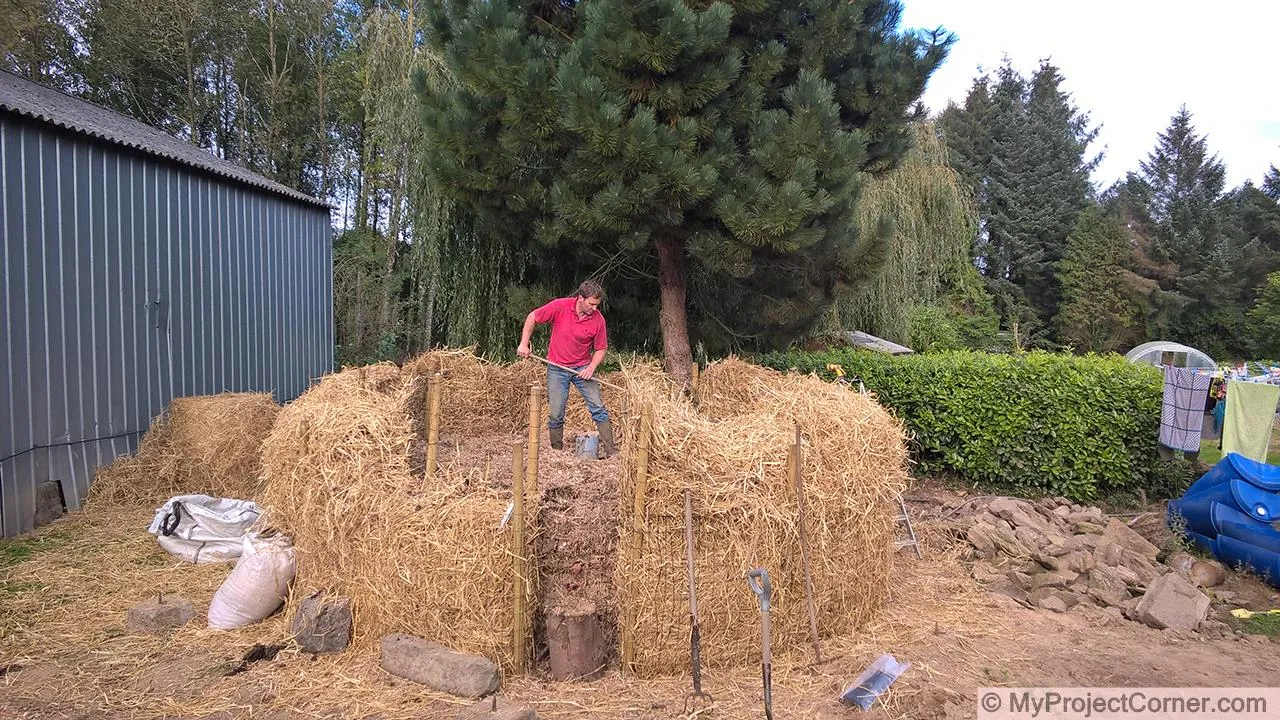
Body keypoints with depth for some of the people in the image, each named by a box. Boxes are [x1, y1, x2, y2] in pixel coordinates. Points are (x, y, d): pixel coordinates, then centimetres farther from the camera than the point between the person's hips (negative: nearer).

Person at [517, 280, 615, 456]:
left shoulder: (598, 319, -11)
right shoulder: (559, 306, -16)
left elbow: (600, 348, 0)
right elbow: (532, 318, -3)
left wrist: (591, 368, -16)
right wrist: (524, 344, -8)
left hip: (582, 367, 1)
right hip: (557, 368, -1)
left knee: (598, 408, -5)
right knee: (555, 414, 3)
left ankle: (610, 453, 0)